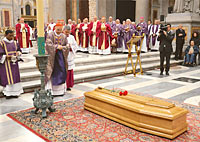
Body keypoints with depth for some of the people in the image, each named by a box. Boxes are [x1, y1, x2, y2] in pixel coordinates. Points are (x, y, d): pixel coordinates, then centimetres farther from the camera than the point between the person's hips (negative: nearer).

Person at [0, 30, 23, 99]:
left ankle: (15, 92, 16)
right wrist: (8, 57, -24)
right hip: (6, 64, -5)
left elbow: (19, 50, 16)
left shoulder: (15, 43, 7)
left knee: (15, 77, 7)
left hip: (14, 63, 5)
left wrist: (18, 53, -5)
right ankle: (8, 93, 7)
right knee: (7, 78, -2)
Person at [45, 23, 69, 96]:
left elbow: (67, 46, 5)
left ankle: (61, 89, 14)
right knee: (51, 72, -4)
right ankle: (50, 90, 2)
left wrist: (62, 47, -13)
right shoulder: (50, 35, -5)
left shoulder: (64, 36, 6)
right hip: (52, 56, -3)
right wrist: (57, 46, -18)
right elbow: (48, 44, -15)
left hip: (61, 56, 4)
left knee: (61, 72, 4)